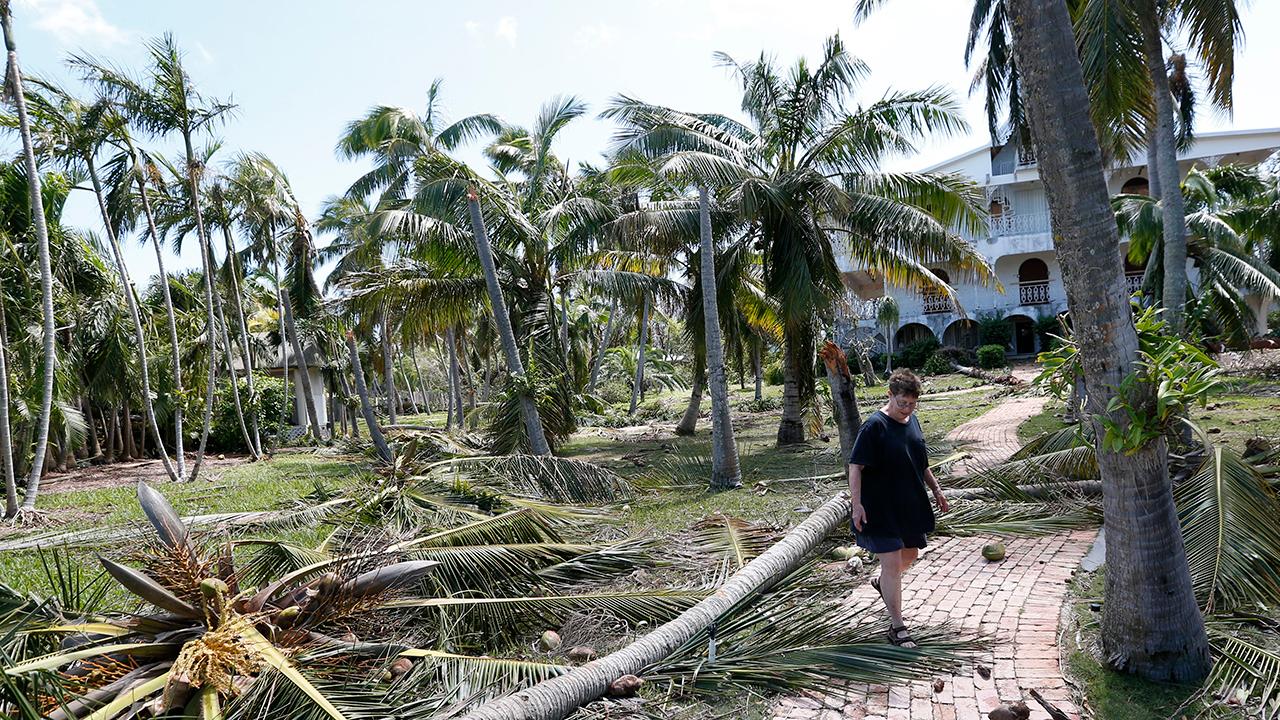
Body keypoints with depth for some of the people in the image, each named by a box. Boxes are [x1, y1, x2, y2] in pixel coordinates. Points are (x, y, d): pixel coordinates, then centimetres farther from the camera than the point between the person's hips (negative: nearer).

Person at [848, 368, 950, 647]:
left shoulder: (912, 420, 6)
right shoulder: (874, 426, -18)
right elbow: (855, 466, -19)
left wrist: (936, 490, 18)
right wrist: (856, 504, -24)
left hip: (911, 504, 8)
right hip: (882, 507, -8)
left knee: (910, 554, 21)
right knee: (892, 562, -6)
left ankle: (882, 582, 51)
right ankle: (897, 627, 4)